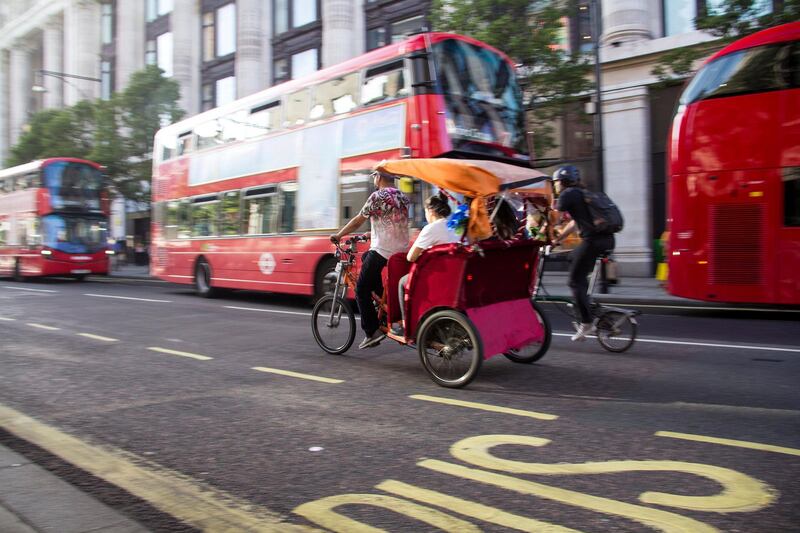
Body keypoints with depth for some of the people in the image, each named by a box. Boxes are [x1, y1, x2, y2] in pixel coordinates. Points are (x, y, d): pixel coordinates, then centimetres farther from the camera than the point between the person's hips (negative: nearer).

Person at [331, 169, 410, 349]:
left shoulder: (378, 196, -9)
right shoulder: (403, 197, 13)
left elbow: (358, 220, -4)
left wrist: (338, 235, 8)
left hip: (382, 251, -8)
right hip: (401, 251, 8)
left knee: (362, 290, 2)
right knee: (366, 258, 32)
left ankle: (372, 333, -2)